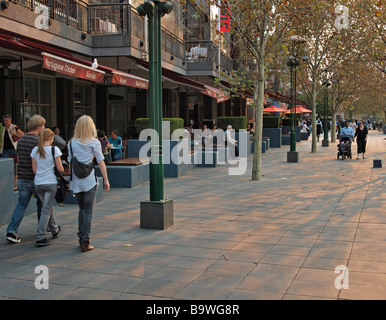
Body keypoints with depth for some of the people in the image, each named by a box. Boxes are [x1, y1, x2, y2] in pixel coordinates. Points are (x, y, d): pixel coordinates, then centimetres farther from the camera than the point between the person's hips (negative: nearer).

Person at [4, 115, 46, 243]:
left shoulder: (21, 140, 9)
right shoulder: (38, 141, -15)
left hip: (22, 178, 6)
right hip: (35, 179, -6)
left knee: (21, 204, 7)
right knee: (41, 203, 14)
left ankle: (11, 231, -4)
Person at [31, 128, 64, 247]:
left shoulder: (35, 150, 4)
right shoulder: (54, 149, -9)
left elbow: (34, 169, 7)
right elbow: (60, 169, -8)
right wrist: (62, 170, 14)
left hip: (38, 183, 5)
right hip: (51, 183, -5)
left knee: (48, 207, 21)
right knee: (46, 210, -2)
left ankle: (55, 230, 39)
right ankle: (40, 237, -6)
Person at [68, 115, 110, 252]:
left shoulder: (72, 143, 5)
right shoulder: (94, 142, -4)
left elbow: (70, 162, 6)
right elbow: (101, 162, -5)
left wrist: (71, 178, 15)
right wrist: (106, 180, -1)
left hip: (76, 182, 4)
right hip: (89, 181, -4)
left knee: (82, 209, 19)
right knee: (88, 212, 2)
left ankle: (81, 238, 22)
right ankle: (85, 242, 1)